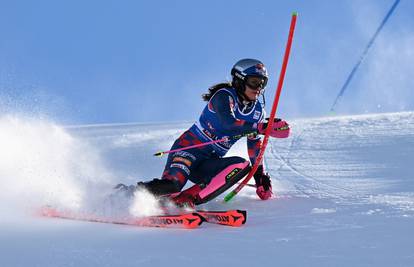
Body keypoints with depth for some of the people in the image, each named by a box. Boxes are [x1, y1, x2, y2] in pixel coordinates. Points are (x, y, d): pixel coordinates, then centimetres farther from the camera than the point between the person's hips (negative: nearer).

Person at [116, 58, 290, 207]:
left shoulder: (257, 111, 10)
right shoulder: (224, 96, -11)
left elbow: (255, 147, 21)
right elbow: (228, 122, -30)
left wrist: (261, 176, 16)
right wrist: (262, 127, -32)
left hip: (210, 163, 7)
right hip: (190, 147, -6)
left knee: (242, 166, -24)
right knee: (170, 185, -32)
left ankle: (186, 199, -27)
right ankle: (124, 193, -7)